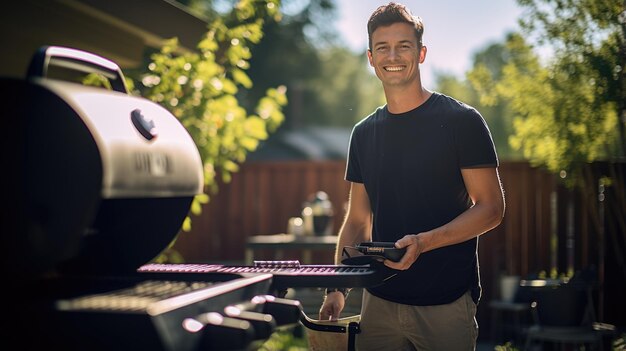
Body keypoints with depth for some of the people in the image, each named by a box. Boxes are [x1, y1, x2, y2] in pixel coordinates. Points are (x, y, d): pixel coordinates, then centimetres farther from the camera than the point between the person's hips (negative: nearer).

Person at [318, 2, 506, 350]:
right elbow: (358, 220, 14)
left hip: (446, 303, -4)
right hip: (379, 301, 5)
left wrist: (424, 241, -21)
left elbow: (491, 208, -8)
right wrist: (337, 286, 2)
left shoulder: (462, 121, -5)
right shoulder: (364, 133, 10)